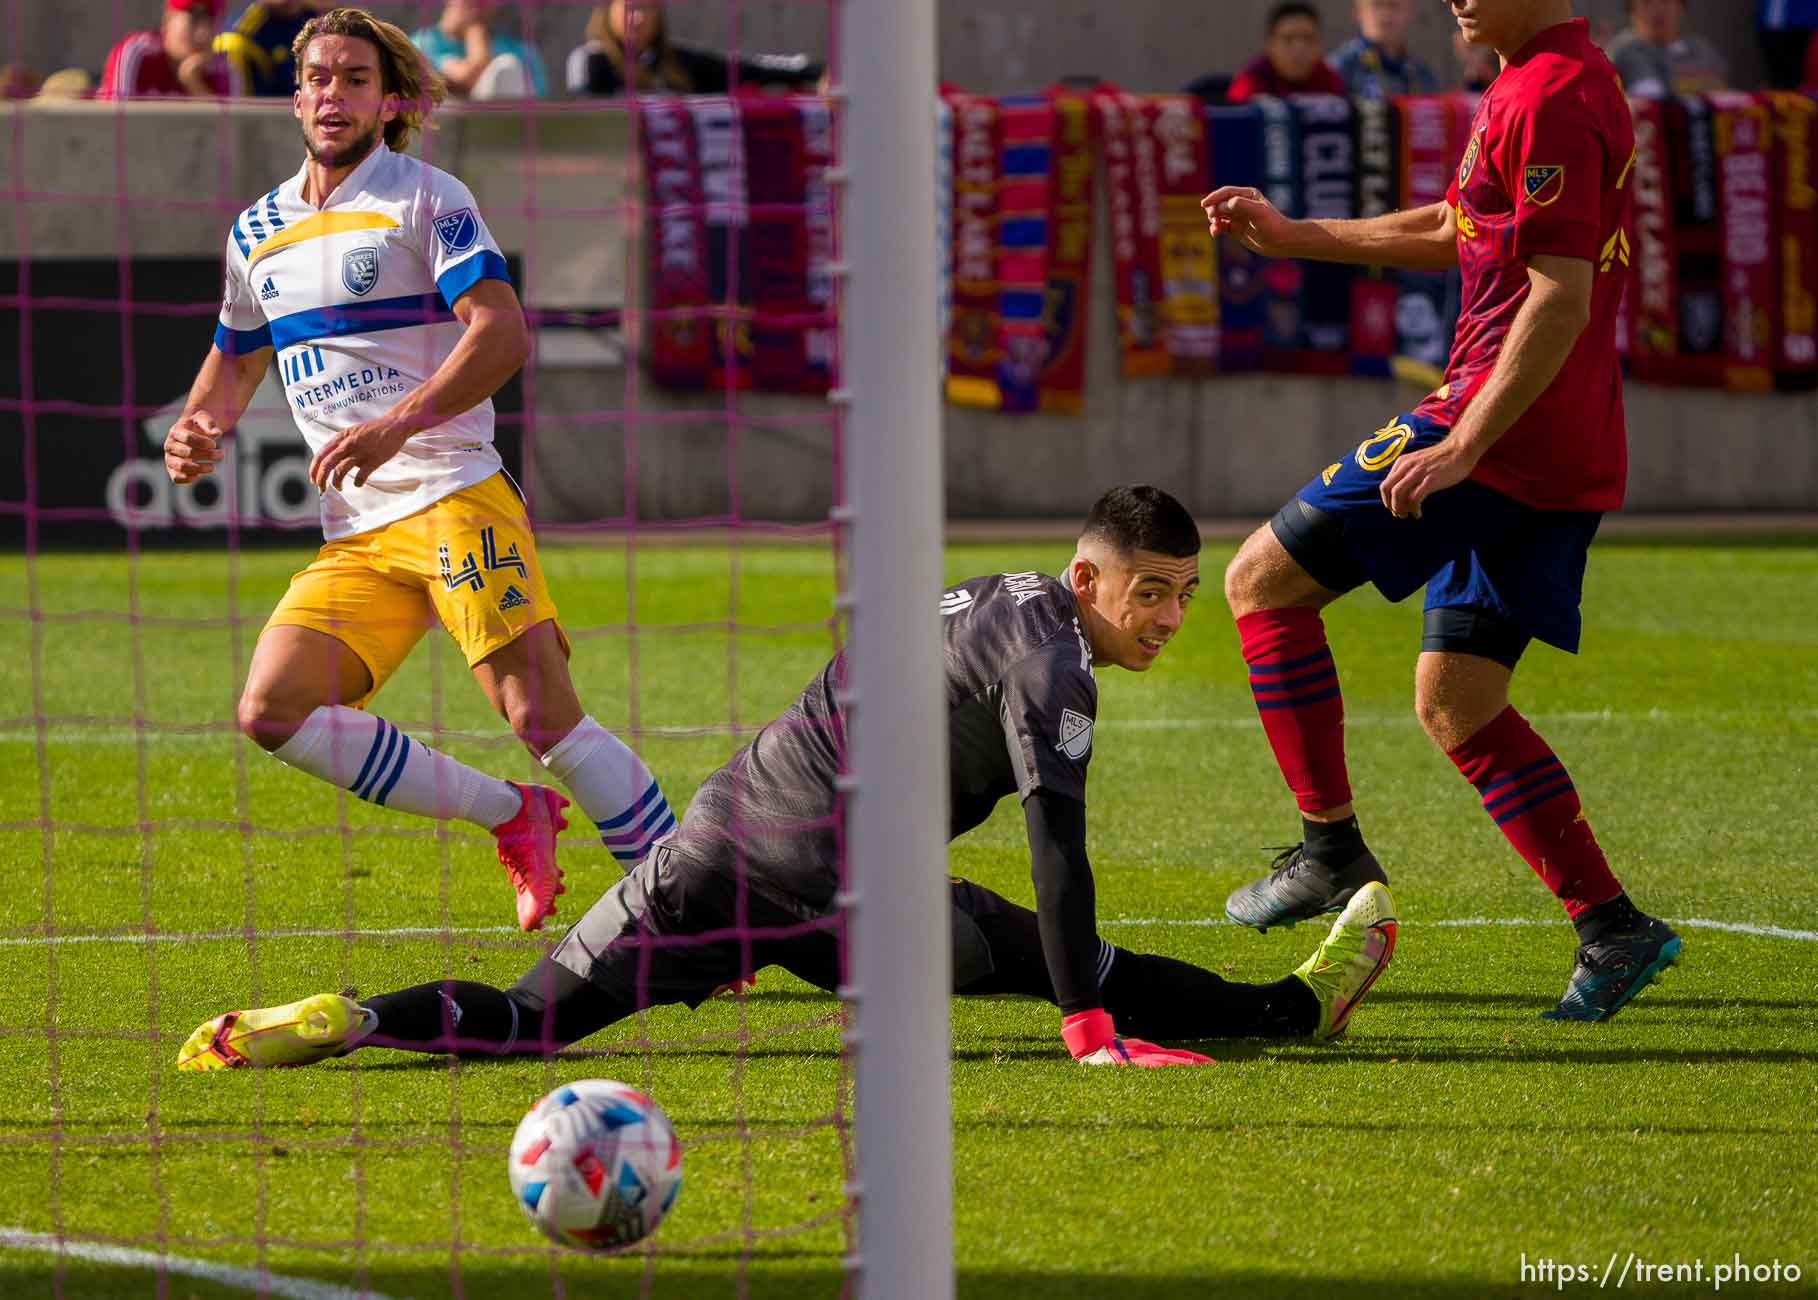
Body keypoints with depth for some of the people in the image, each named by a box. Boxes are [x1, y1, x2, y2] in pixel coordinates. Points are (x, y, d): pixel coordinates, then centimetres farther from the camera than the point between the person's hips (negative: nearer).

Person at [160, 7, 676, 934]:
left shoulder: (424, 198, -2)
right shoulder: (258, 232, 17)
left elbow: (502, 331, -14)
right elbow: (236, 359, 32)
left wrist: (401, 423, -27)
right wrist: (197, 427, 9)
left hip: (452, 499, -7)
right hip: (353, 538, 7)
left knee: (542, 717, -20)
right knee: (272, 709, -10)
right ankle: (512, 818, 2)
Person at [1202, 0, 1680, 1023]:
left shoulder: (1545, 99, -15)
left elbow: (1561, 298, -22)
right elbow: (1458, 233, 30)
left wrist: (1461, 446, -23)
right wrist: (1292, 237, 28)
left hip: (1506, 426, -10)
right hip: (1574, 460, 10)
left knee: (1263, 582, 1)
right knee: (1455, 705, 13)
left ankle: (1333, 851, 1)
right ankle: (1613, 928, 6)